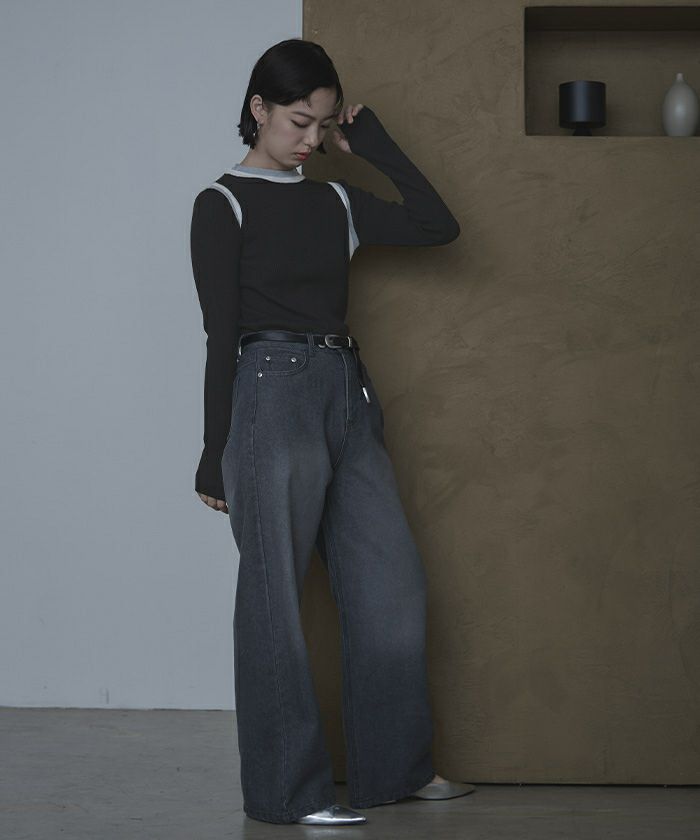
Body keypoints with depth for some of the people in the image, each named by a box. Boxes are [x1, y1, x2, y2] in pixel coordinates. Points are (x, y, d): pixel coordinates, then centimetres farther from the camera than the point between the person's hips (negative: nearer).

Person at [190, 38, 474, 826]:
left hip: (347, 398, 7)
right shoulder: (224, 204, -2)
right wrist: (217, 456, -8)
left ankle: (395, 766, 18)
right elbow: (221, 335, -6)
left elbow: (438, 226, 8)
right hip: (272, 395, -7)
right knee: (276, 595, -3)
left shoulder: (335, 201, 15)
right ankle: (287, 788, 4)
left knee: (392, 582, 6)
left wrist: (372, 142, 8)